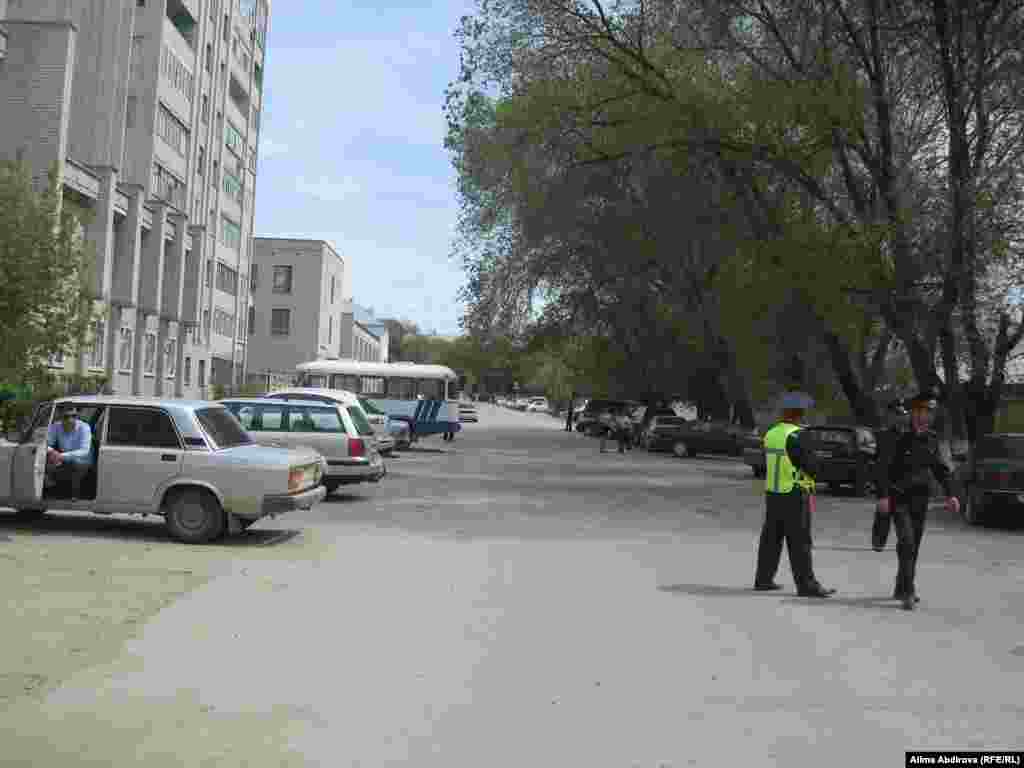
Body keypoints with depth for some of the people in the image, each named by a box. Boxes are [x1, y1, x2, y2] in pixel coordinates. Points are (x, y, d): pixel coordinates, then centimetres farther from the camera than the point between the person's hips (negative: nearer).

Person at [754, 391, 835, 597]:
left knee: (771, 538, 14)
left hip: (772, 493, 7)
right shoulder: (797, 435, -16)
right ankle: (806, 585, 0)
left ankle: (763, 579, 21)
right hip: (794, 495, -7)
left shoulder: (770, 434, 7)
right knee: (799, 542, -3)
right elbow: (811, 466, -15)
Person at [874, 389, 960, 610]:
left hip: (920, 500, 6)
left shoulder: (931, 438, 7)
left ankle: (901, 589, 25)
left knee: (914, 546, 12)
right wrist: (883, 495, -21)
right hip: (899, 498, -6)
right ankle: (908, 592, -12)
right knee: (907, 542, -15)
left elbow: (940, 468, 15)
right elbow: (882, 466, -15)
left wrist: (951, 493, 4)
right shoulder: (899, 436, -11)